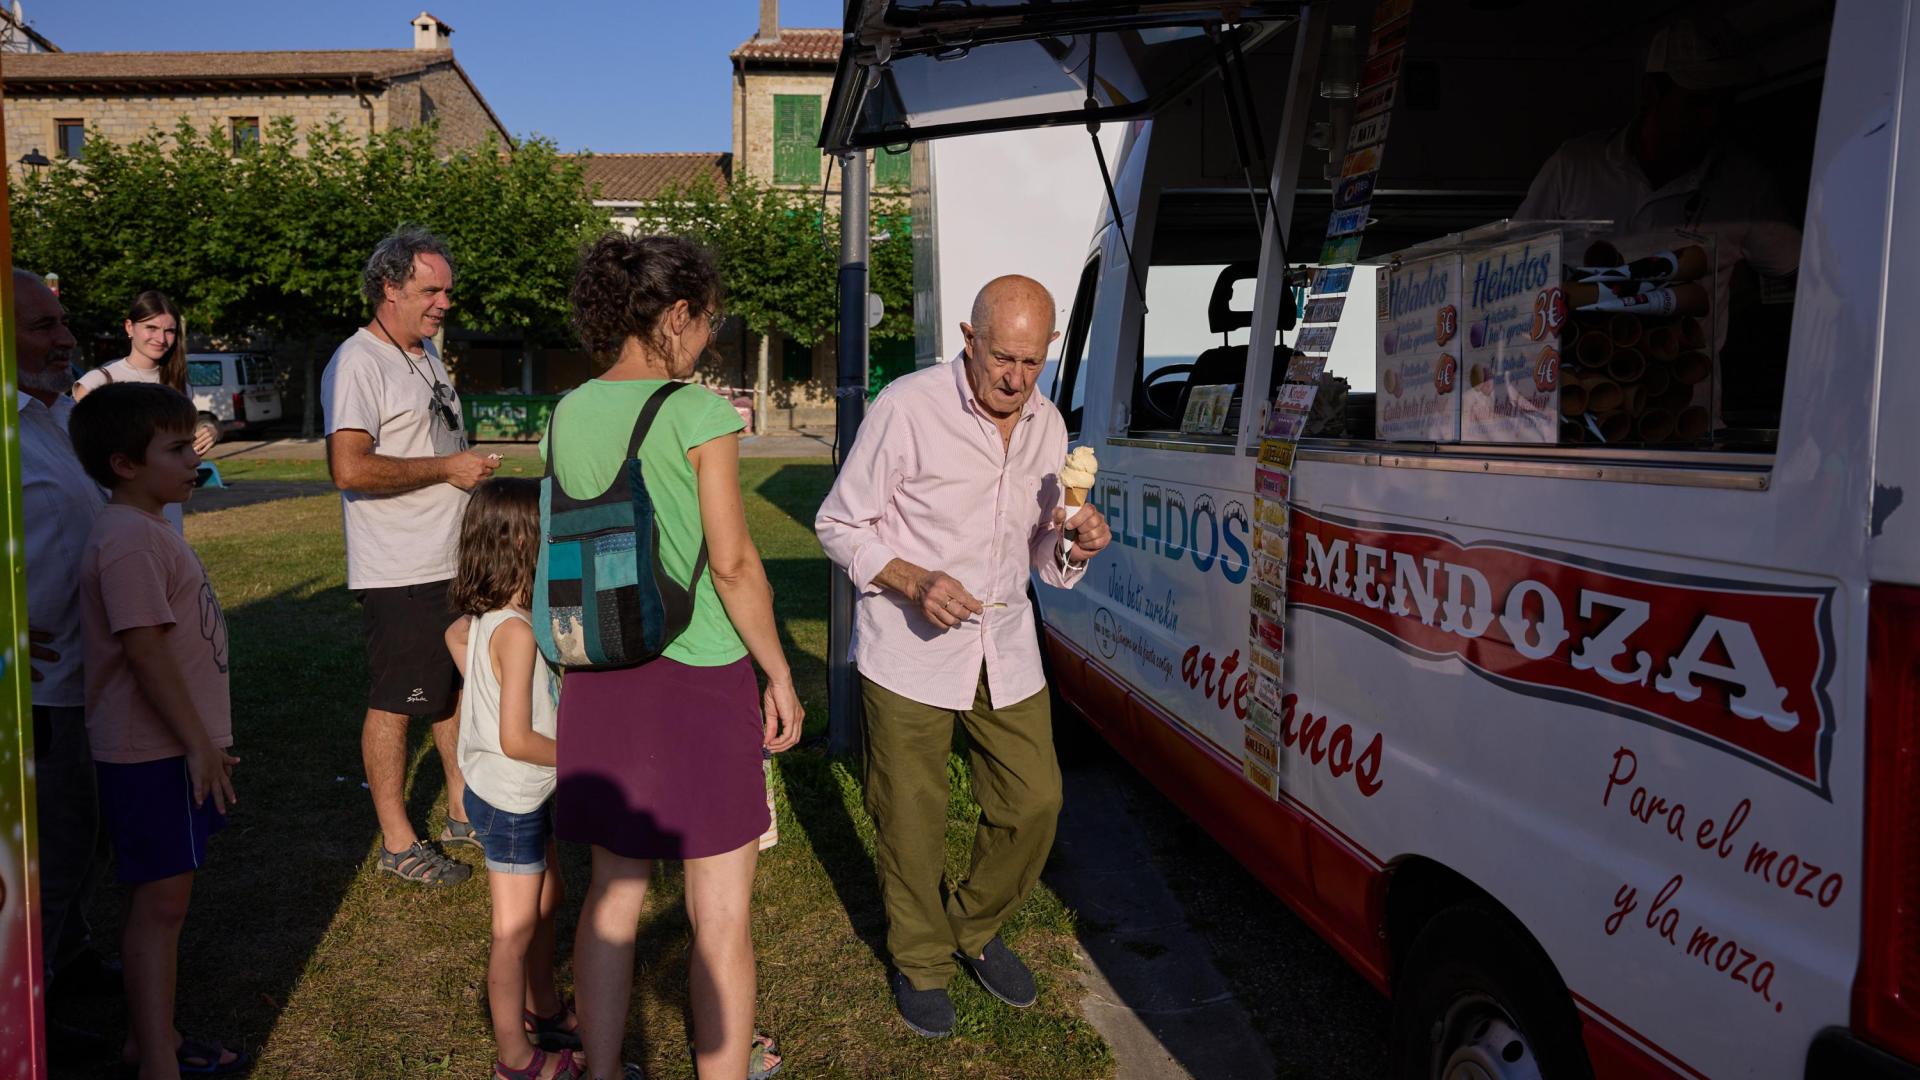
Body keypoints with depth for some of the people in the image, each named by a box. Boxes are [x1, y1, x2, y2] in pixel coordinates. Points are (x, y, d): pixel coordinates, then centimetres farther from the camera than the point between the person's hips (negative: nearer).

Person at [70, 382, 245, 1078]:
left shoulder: (148, 528, 13)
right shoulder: (128, 539, -19)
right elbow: (144, 650, -24)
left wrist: (207, 738, 22)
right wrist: (199, 744, -19)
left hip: (173, 748, 10)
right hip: (153, 755, -10)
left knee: (162, 896, 17)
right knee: (162, 899, -2)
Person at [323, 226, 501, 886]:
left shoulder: (428, 351, 14)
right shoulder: (358, 362, -15)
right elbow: (350, 468, -27)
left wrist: (476, 473, 12)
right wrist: (448, 468, -20)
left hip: (454, 561, 9)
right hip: (398, 575, -9)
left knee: (459, 687, 17)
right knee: (394, 704, 2)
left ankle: (462, 814, 32)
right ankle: (397, 843, 14)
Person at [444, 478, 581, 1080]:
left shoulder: (483, 615, -2)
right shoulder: (516, 631, -29)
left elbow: (455, 636, 24)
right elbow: (516, 740, -30)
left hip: (525, 794, 9)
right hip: (510, 799, -9)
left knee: (548, 900, 24)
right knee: (516, 929, 5)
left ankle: (542, 1007, 44)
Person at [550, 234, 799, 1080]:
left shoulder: (569, 415, 4)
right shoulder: (699, 414, -13)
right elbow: (732, 563, -15)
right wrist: (779, 674, -5)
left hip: (601, 678, 6)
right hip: (700, 677, -6)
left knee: (612, 896, 20)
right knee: (721, 914, 8)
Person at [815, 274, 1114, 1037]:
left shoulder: (1048, 424, 5)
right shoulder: (907, 407, -14)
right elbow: (839, 526, -8)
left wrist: (1075, 546, -10)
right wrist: (914, 581, -23)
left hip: (1005, 651, 5)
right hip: (909, 653, -5)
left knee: (1033, 802, 9)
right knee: (912, 819, 6)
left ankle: (975, 928, 37)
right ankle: (919, 963, 31)